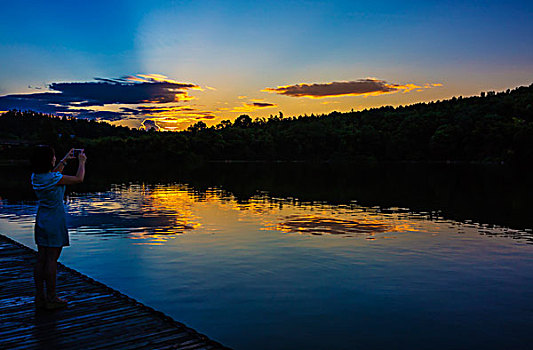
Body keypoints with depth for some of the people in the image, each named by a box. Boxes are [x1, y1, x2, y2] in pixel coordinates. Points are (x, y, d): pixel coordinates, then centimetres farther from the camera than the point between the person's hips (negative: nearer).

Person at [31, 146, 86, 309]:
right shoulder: (54, 178, -19)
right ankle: (51, 299, 7)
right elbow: (79, 179, -8)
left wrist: (65, 160, 27)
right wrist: (81, 162, 7)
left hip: (41, 221, 8)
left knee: (41, 259, 11)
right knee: (51, 260, -1)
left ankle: (40, 297, 18)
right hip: (55, 221, -8)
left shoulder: (36, 177, 3)